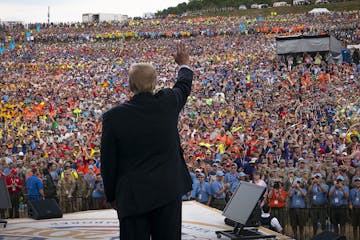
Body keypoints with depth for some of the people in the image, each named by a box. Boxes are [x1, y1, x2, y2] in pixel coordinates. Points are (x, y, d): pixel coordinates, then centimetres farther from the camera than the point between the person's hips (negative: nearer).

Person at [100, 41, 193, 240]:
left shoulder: (113, 117, -12)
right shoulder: (167, 102, -5)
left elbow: (108, 163, -3)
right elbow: (184, 86, 20)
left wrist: (112, 196, 11)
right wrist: (184, 64, 41)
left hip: (132, 196, -2)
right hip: (168, 191, 3)